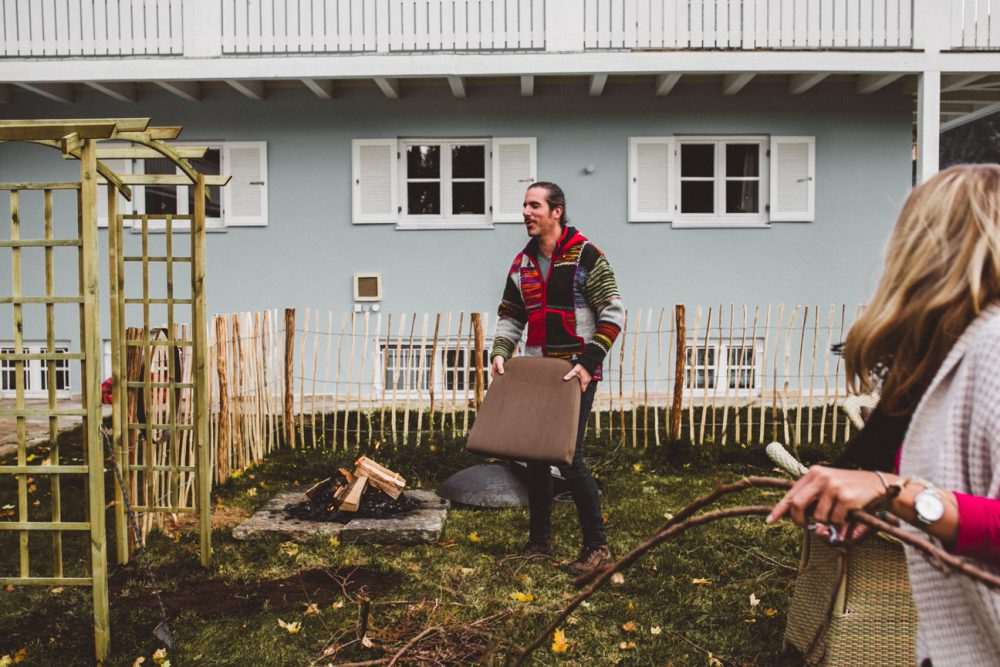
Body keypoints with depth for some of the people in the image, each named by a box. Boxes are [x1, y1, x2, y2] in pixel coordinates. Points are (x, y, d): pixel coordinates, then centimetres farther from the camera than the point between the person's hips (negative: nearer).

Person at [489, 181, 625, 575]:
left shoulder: (584, 255, -9)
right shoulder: (523, 263, 10)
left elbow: (613, 312, -12)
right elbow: (510, 315, 16)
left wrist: (589, 362, -19)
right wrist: (500, 351, -2)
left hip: (575, 375, -7)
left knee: (568, 457, -9)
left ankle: (597, 547, 5)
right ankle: (540, 539, 27)